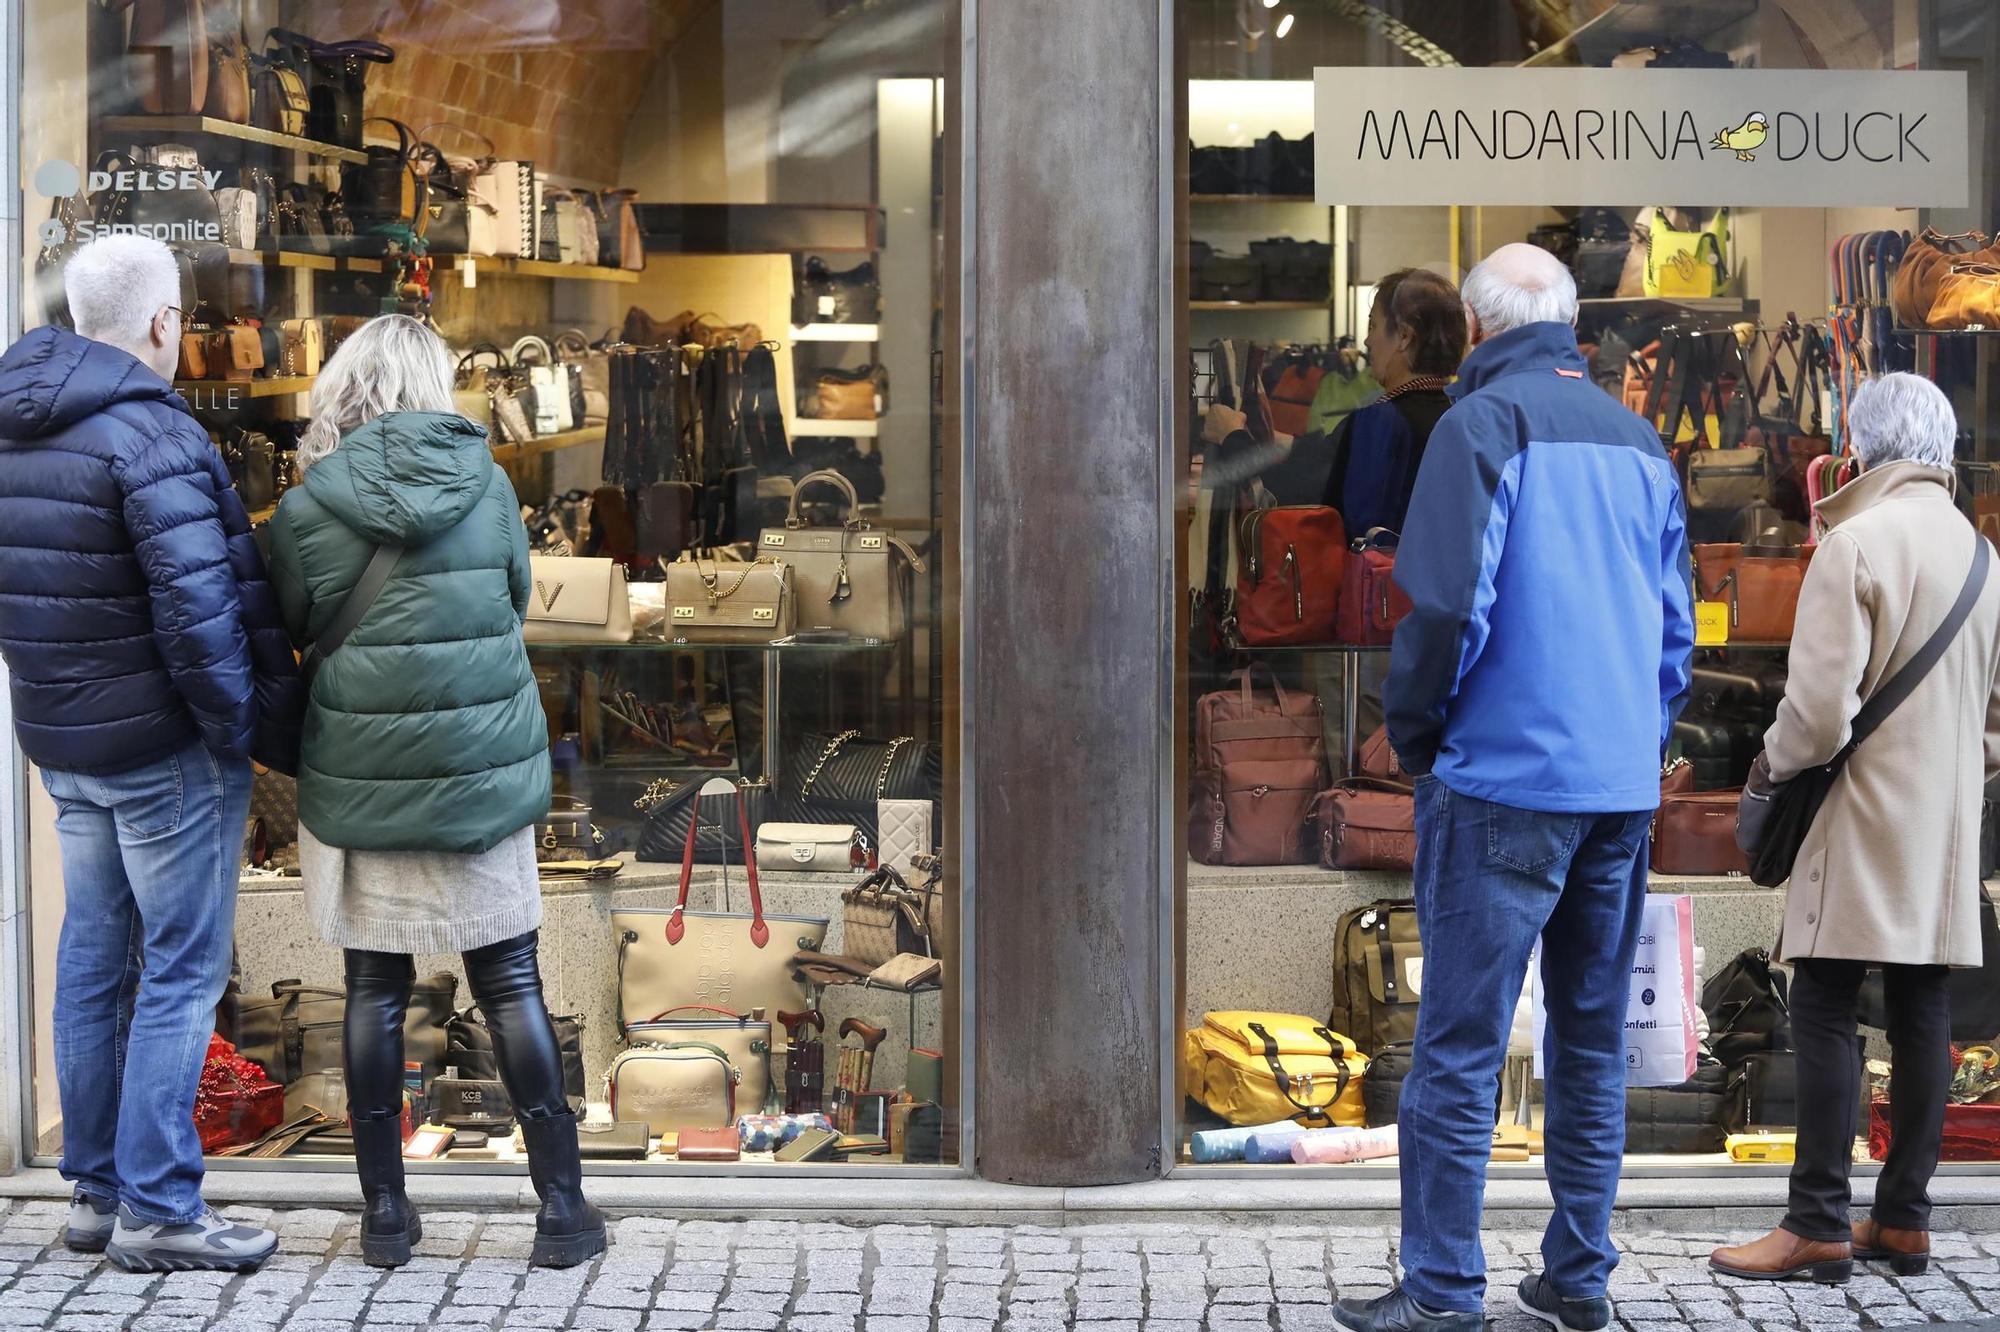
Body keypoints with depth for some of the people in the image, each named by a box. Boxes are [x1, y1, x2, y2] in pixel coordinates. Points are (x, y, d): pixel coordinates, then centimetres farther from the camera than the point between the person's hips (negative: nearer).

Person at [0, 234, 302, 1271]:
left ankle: (96, 1188, 23)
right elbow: (197, 612, -23)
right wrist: (251, 730, -12)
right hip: (163, 747, -8)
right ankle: (156, 1210, 3)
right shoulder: (149, 436, -19)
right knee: (180, 972, 0)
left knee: (96, 960, 15)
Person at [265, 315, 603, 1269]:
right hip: (485, 774, 1)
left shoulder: (306, 513, -7)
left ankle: (385, 1211, 16)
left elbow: (288, 640, 2)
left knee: (375, 991, 10)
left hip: (359, 786, 0)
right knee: (510, 986, 7)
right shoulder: (488, 485, -2)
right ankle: (562, 1206, 11)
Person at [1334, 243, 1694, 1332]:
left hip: (1504, 780, -7)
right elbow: (1676, 625, 14)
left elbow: (1447, 601, -15)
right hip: (1623, 790, 7)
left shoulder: (1486, 419, -7)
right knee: (1593, 1043, 13)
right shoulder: (1636, 439, 12)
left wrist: (1412, 735, -1)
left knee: (1460, 1046, -2)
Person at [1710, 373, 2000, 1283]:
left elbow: (1822, 706, -17)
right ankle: (1904, 1220, 11)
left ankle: (1818, 1227, -7)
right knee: (1920, 1014, 8)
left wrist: (1773, 764, -1)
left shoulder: (1856, 543, -12)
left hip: (1867, 814, -7)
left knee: (1824, 1011, -5)